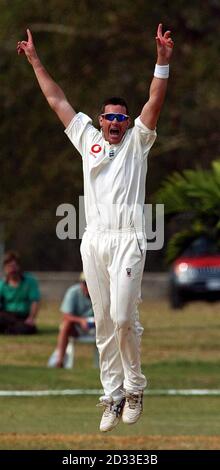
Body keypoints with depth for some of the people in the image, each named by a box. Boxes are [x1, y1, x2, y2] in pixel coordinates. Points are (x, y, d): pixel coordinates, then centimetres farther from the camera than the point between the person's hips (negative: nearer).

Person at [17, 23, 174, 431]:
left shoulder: (136, 142, 9)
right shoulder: (88, 139, 17)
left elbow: (155, 103, -4)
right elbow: (56, 100, 20)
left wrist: (163, 61, -16)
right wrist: (35, 61, 21)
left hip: (127, 239, -4)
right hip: (93, 240, 4)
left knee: (123, 317, -14)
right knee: (104, 323, 3)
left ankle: (134, 386, 2)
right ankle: (113, 397, 5)